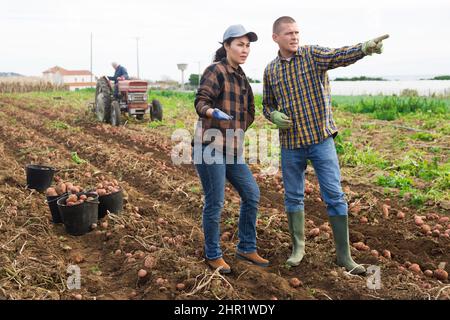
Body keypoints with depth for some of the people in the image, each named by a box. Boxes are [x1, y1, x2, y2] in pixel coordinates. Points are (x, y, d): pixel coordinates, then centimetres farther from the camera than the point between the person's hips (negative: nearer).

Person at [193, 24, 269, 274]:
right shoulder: (215, 71, -7)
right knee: (215, 203, -2)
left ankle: (246, 248, 24)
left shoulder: (241, 76, 16)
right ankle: (213, 255, 17)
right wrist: (214, 113, -36)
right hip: (210, 146, -8)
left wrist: (239, 131, 17)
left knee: (251, 194, 8)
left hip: (231, 148, 8)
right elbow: (200, 102, -18)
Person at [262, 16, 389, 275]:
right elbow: (268, 105, 16)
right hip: (291, 143, 3)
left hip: (321, 139, -3)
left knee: (335, 196, -2)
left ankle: (344, 254, 10)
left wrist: (365, 47, -46)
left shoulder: (313, 55, -4)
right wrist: (274, 116, -8)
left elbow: (340, 56, -25)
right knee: (293, 196, 12)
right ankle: (298, 246, 29)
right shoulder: (270, 70, 5)